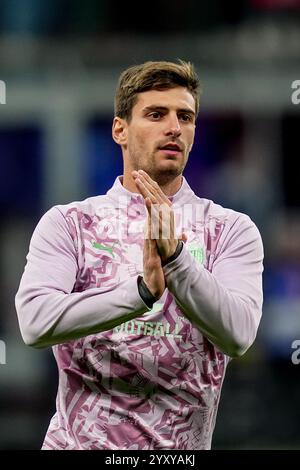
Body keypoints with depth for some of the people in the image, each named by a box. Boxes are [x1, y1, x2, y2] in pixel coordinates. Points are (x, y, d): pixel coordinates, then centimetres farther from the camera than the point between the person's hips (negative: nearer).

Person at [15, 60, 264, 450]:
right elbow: (36, 322, -16)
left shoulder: (231, 230, -1)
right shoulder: (66, 223, -1)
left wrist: (174, 258, -28)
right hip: (79, 438, 0)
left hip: (178, 448, 0)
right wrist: (142, 290, -27)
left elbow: (237, 335, -15)